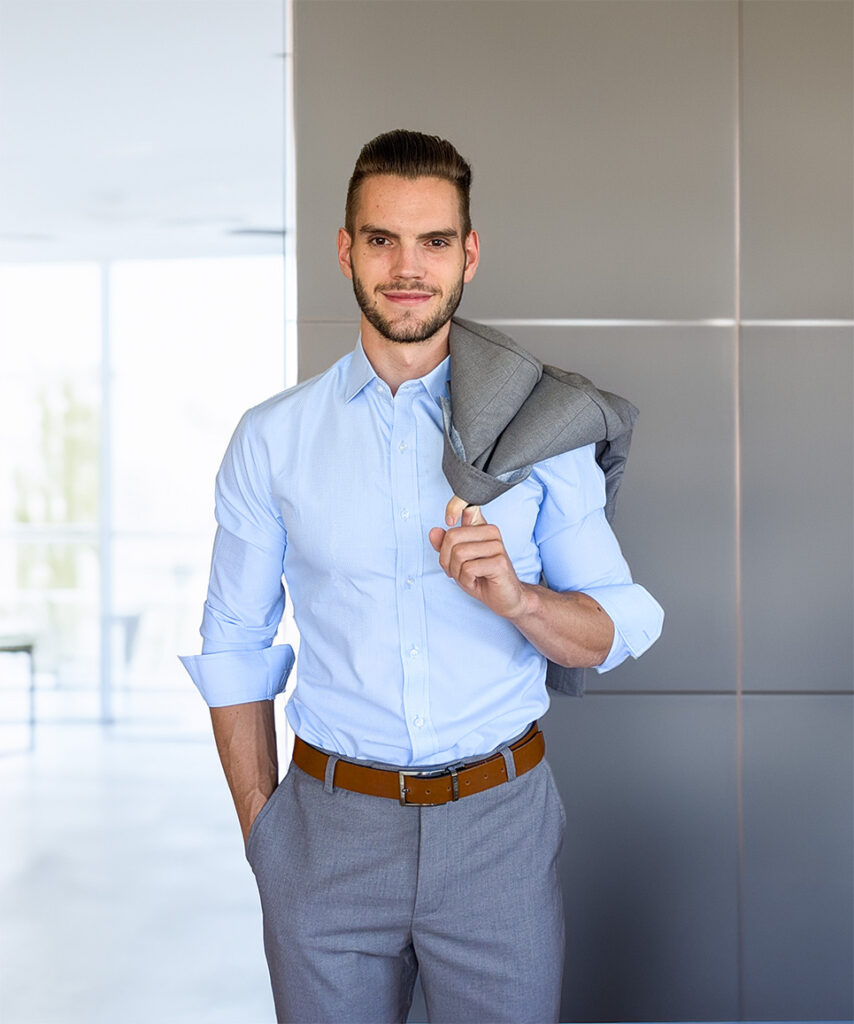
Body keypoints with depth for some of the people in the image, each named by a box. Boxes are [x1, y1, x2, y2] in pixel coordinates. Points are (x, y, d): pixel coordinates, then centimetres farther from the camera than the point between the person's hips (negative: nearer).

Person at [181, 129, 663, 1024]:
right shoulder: (272, 440, 1)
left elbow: (614, 631, 1)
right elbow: (235, 647, 6)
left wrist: (513, 596, -19)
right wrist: (259, 832, 3)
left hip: (501, 823, 0)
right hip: (330, 830, 1)